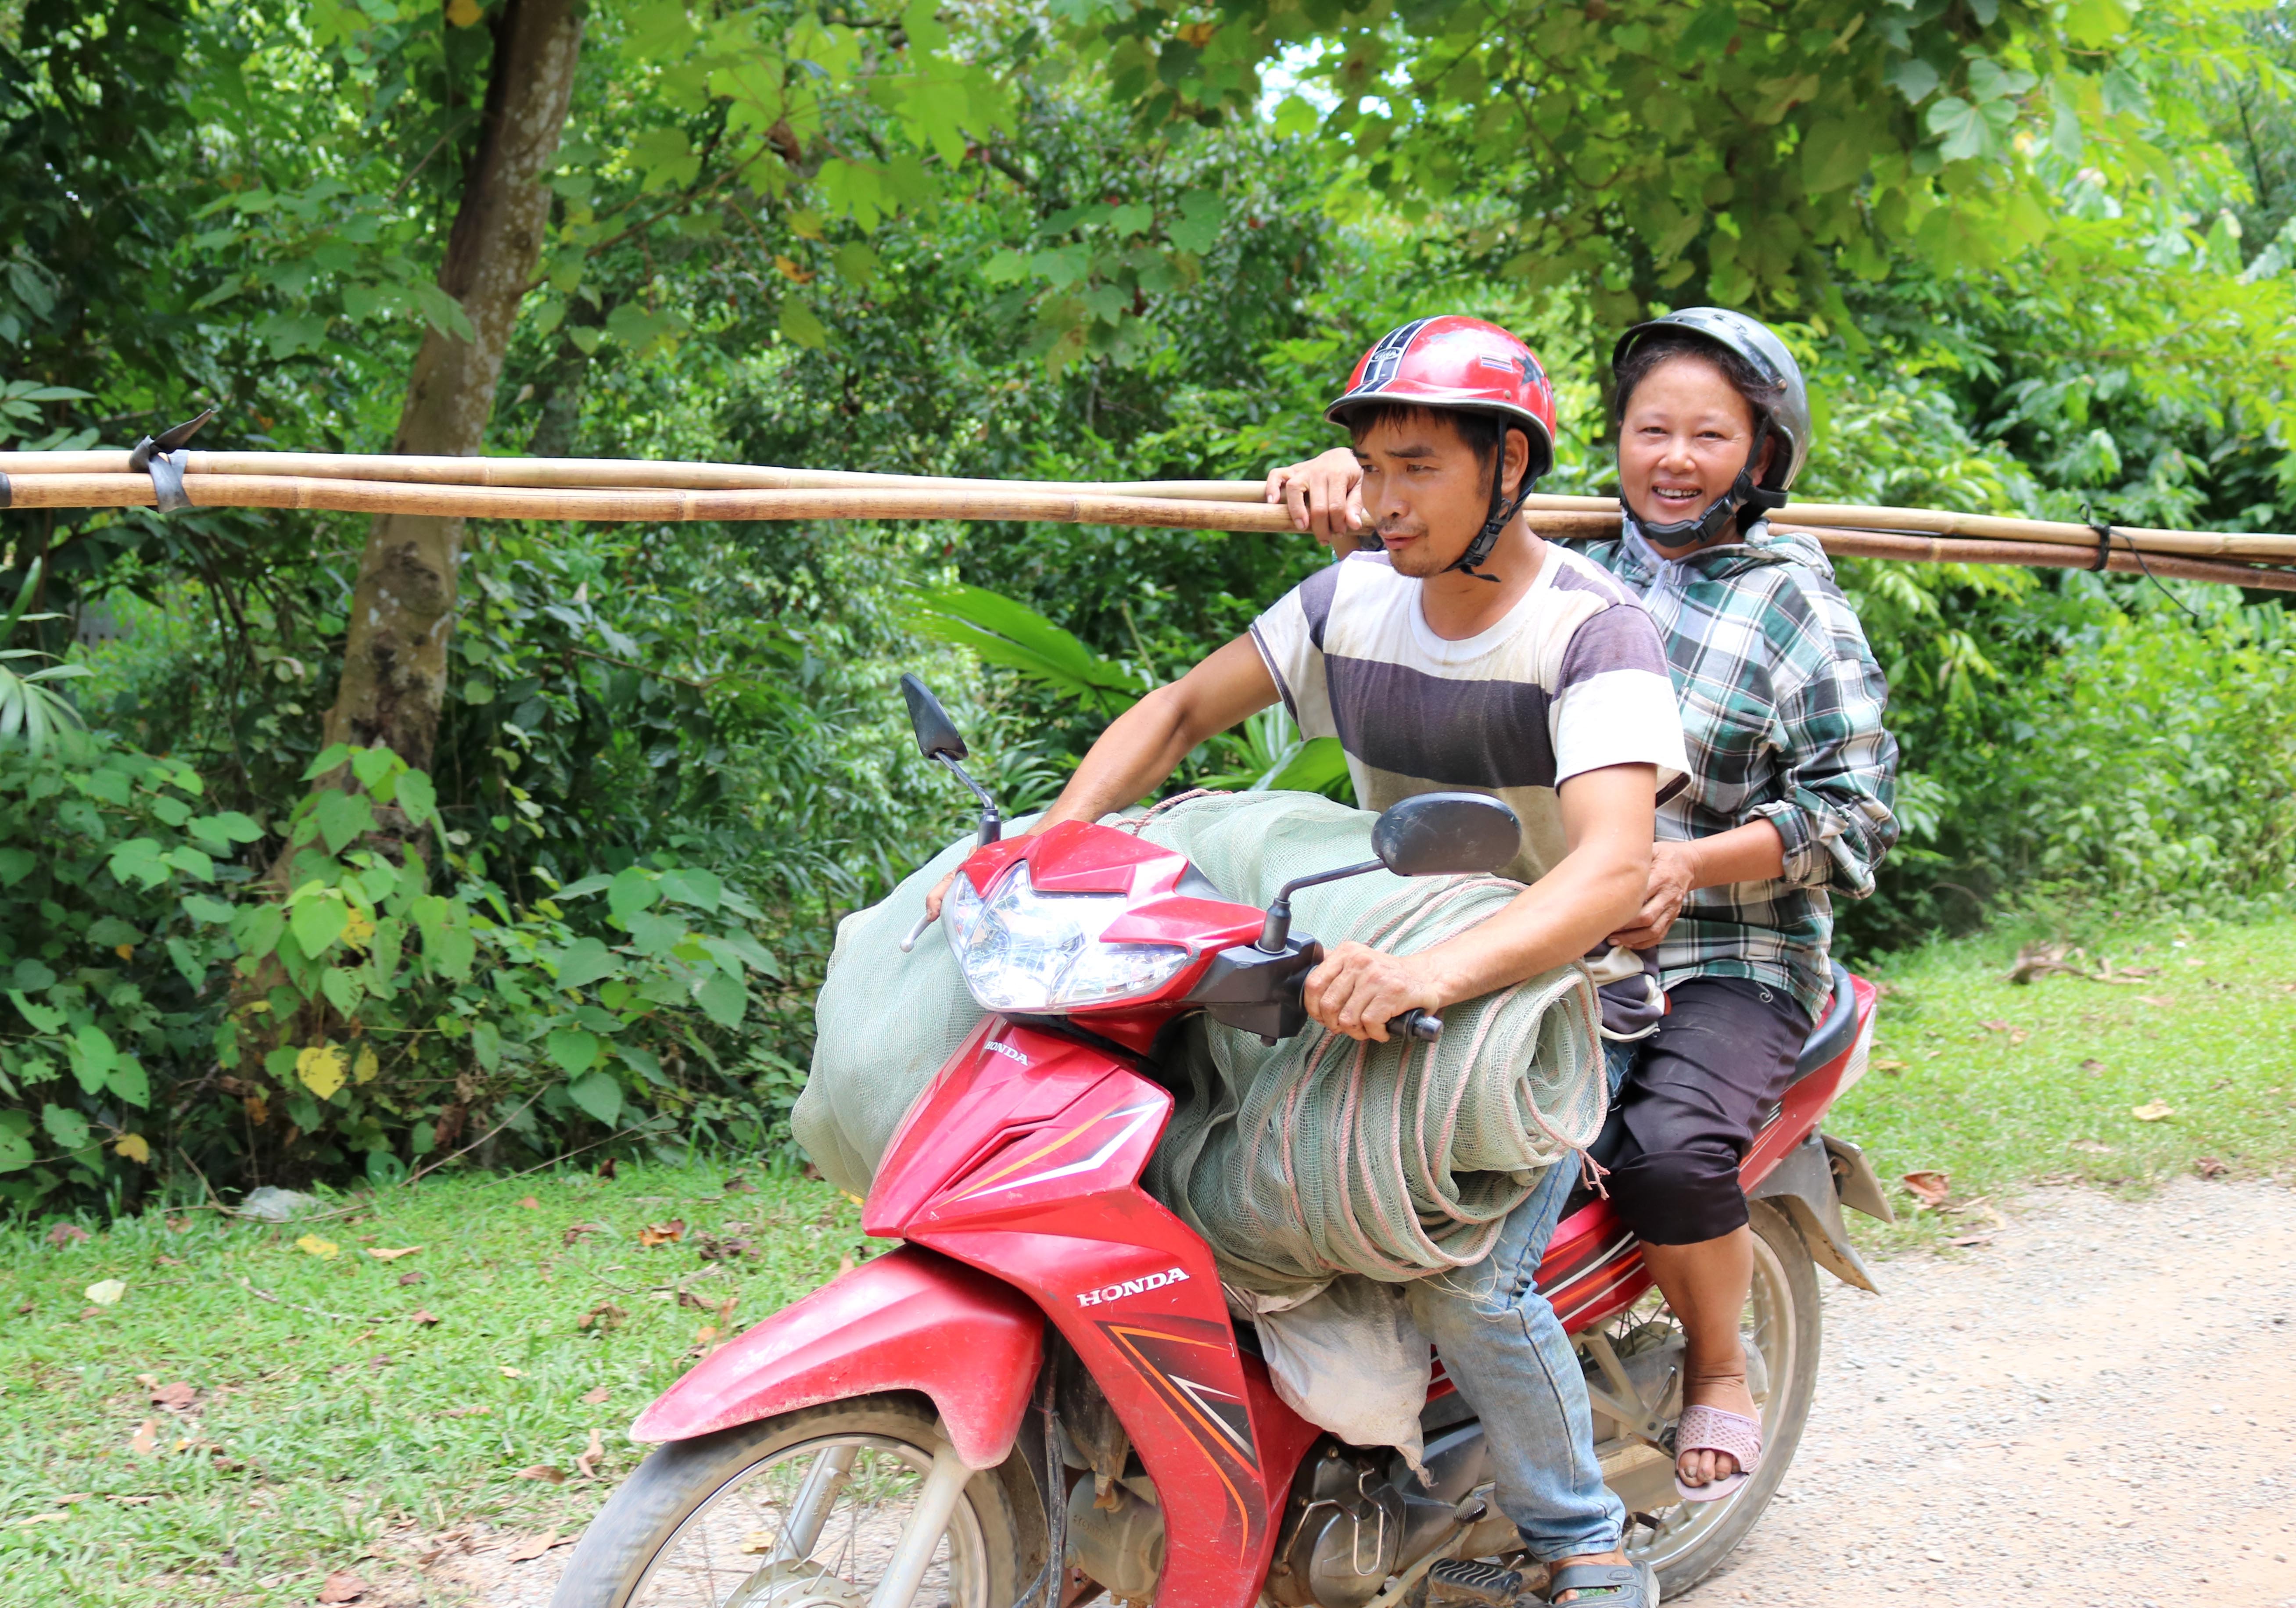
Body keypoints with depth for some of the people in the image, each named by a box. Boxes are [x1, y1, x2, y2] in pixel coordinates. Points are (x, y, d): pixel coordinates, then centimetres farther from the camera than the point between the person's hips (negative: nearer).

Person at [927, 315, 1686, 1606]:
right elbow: (1182, 711, 9)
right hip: (1390, 964, 6)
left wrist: (1433, 976, -51)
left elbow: (1612, 869, -34)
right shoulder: (1356, 601, 0)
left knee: (1465, 1277, -23)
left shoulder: (1595, 629, -19)